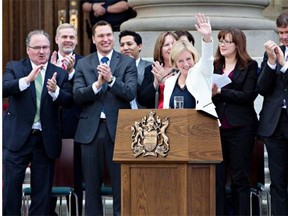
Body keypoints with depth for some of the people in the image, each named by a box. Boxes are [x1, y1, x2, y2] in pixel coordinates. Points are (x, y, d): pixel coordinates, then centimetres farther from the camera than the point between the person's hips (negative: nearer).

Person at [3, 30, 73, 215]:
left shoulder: (60, 74, 5)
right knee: (11, 185, 1)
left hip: (46, 139, 2)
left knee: (42, 189, 8)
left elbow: (69, 101, -6)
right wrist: (27, 80, -30)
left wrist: (55, 91, -26)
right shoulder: (14, 67, 2)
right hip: (17, 137, -2)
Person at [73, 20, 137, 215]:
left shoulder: (127, 63, 4)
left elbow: (131, 93, -9)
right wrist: (97, 84, -18)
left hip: (117, 128, -2)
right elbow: (77, 95, -2)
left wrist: (111, 79, -23)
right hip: (91, 130, 2)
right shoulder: (83, 64, 9)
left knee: (121, 183, -1)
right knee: (92, 184, 9)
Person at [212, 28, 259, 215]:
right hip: (216, 127, 3)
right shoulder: (214, 67, 14)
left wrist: (220, 92, -14)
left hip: (240, 128, -3)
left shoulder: (250, 66, 2)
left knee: (240, 178, 1)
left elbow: (248, 95, -9)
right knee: (217, 178, 0)